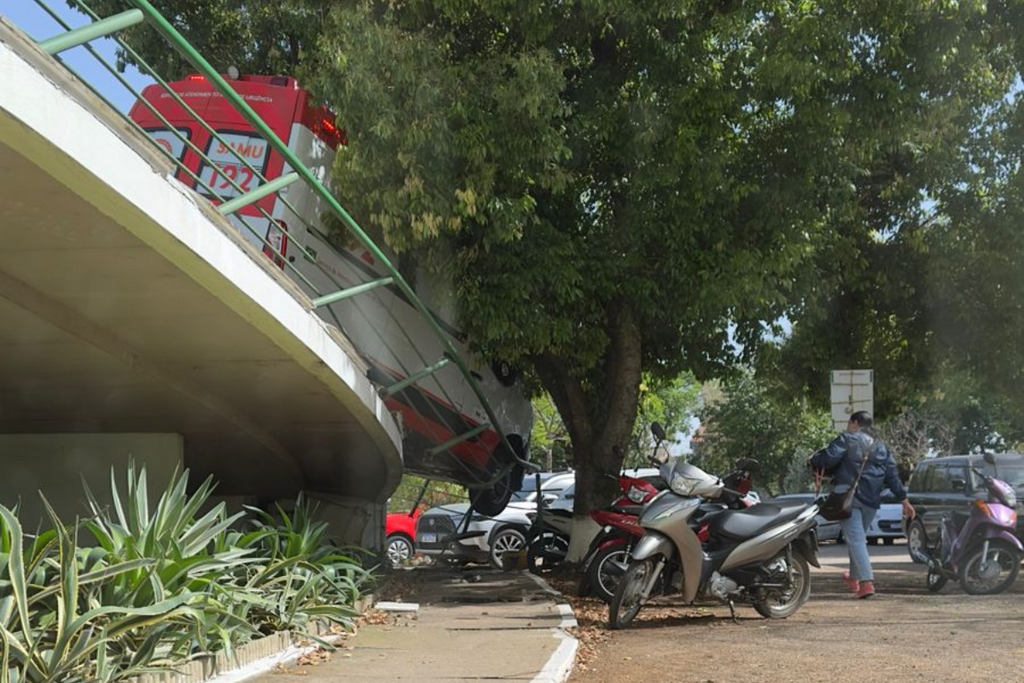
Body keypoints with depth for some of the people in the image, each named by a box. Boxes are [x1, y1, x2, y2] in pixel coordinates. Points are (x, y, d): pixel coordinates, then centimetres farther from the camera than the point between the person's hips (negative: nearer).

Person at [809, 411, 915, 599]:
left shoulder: (847, 439, 0)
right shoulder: (882, 447, 18)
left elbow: (828, 458, -13)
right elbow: (892, 476, 14)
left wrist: (814, 460, 8)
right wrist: (904, 500, 16)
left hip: (848, 494, -6)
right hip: (871, 499, 6)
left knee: (855, 539, -11)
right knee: (858, 537, 22)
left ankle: (866, 582, -23)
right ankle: (854, 577, 36)